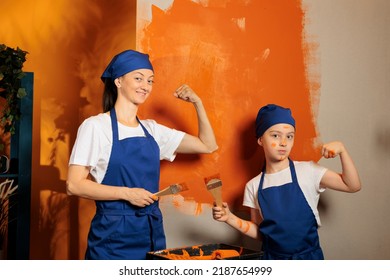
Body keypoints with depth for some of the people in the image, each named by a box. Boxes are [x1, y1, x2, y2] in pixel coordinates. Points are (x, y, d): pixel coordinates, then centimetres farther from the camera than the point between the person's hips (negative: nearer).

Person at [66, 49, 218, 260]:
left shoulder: (151, 129, 8)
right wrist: (126, 193, -19)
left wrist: (197, 103, 2)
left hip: (152, 233, 5)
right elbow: (74, 185, -13)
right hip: (113, 235, -5)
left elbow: (208, 146, 11)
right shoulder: (95, 126, -7)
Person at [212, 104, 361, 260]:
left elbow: (352, 186, -8)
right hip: (272, 258, 1)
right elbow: (260, 233, 4)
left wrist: (341, 149, -17)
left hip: (308, 257, -1)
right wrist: (230, 218, -9)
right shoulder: (253, 186, -2)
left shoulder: (308, 171, -7)